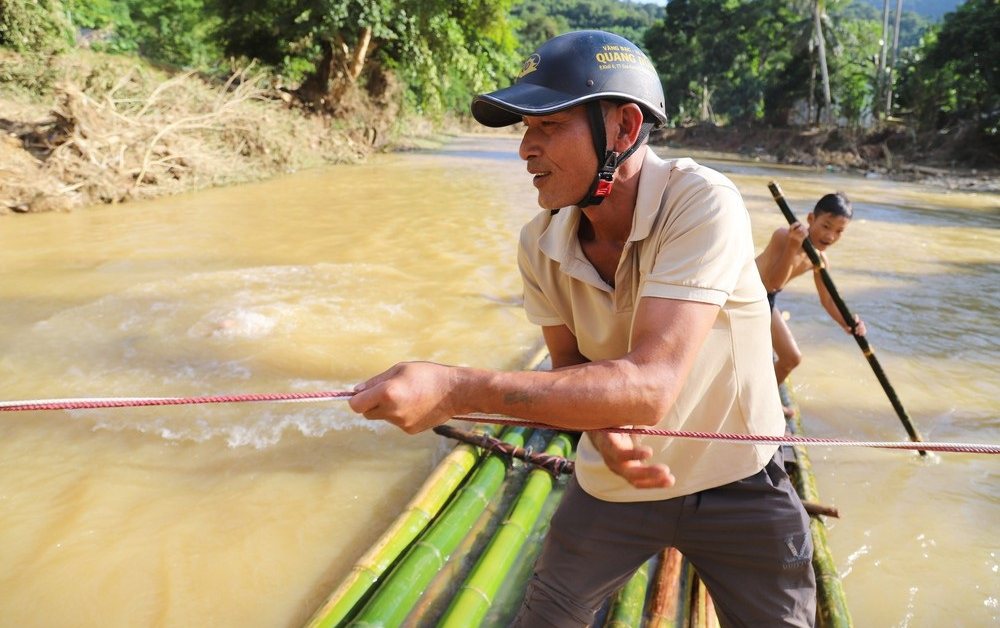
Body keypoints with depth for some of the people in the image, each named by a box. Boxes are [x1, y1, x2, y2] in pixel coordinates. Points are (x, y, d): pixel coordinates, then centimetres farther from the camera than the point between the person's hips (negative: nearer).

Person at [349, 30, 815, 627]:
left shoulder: (701, 203, -29)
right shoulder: (540, 246, -14)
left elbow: (649, 388, -38)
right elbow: (570, 367, -2)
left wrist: (459, 388, -44)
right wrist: (604, 430, -25)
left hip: (738, 486, -3)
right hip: (615, 483, 3)